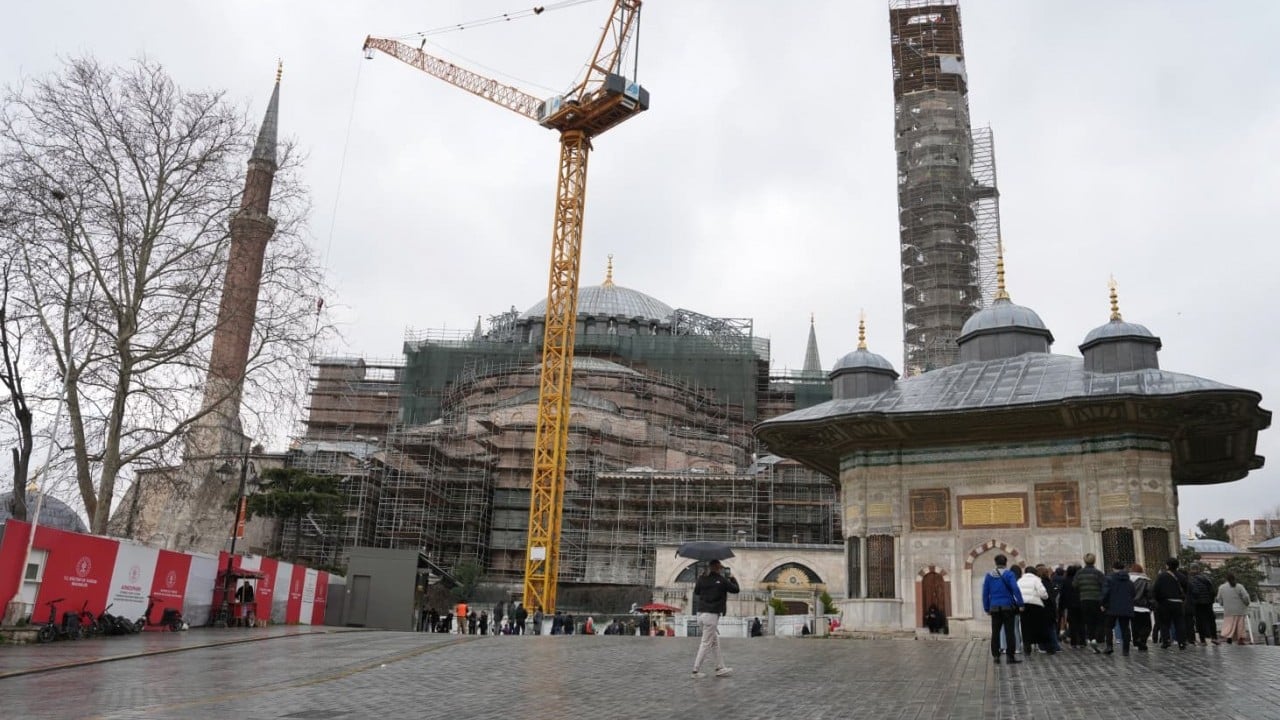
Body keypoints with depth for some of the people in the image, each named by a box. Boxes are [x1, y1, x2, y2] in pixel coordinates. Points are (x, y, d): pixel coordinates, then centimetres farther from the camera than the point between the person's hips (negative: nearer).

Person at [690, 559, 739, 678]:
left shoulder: (702, 579, 6)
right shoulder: (721, 580, -7)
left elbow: (696, 591, 19)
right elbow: (735, 589, 6)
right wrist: (731, 578, 21)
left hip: (701, 614, 6)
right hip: (712, 615, -6)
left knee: (715, 642, 16)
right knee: (706, 643, 0)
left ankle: (720, 668, 20)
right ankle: (696, 670, 2)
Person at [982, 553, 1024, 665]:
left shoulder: (989, 576, 7)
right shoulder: (1009, 574, -4)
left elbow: (985, 593, 8)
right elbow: (1015, 589, -16)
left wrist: (986, 608, 13)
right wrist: (1020, 604, -14)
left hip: (994, 608, 3)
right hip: (1008, 607, -3)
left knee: (995, 633, 9)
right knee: (1009, 632, 1)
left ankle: (996, 656, 7)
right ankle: (1010, 657, 1)